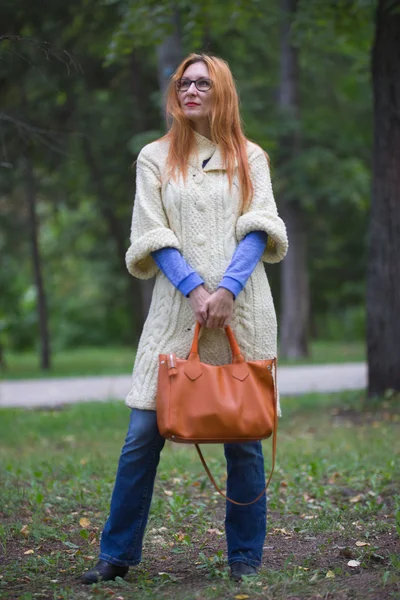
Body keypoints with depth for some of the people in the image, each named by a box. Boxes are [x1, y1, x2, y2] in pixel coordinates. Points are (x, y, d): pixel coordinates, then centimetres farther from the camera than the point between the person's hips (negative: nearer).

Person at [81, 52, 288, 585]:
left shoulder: (250, 158, 12)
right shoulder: (155, 158, 11)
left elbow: (259, 229, 2)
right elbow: (153, 235, 3)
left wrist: (228, 290, -14)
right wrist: (195, 290, -12)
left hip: (242, 309, 0)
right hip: (177, 307, 0)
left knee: (244, 435, 2)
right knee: (144, 433, -4)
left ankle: (245, 557, 13)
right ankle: (118, 554, 7)